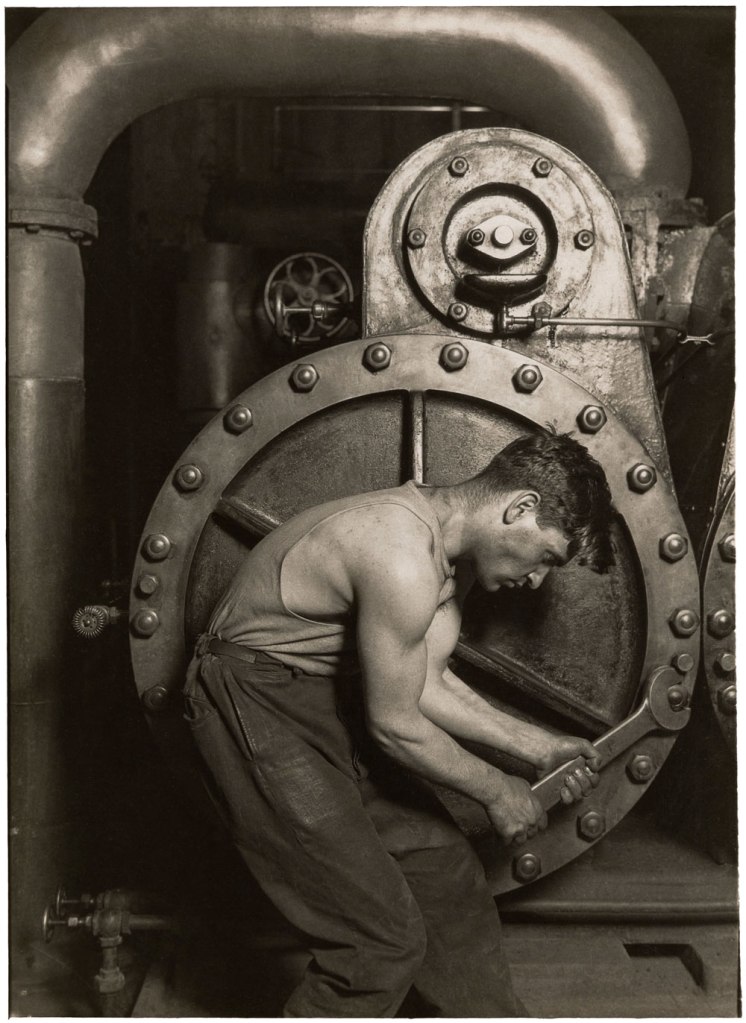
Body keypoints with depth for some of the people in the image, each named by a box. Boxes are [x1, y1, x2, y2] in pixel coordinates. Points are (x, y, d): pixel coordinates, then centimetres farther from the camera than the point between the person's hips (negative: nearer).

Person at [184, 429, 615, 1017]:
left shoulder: (454, 549, 1)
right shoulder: (403, 561, -30)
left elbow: (427, 684, 7)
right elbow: (396, 726, -21)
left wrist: (537, 747, 4)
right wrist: (496, 792, -7)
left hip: (332, 700, 9)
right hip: (259, 710, -9)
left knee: (447, 875, 13)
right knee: (383, 938, -7)